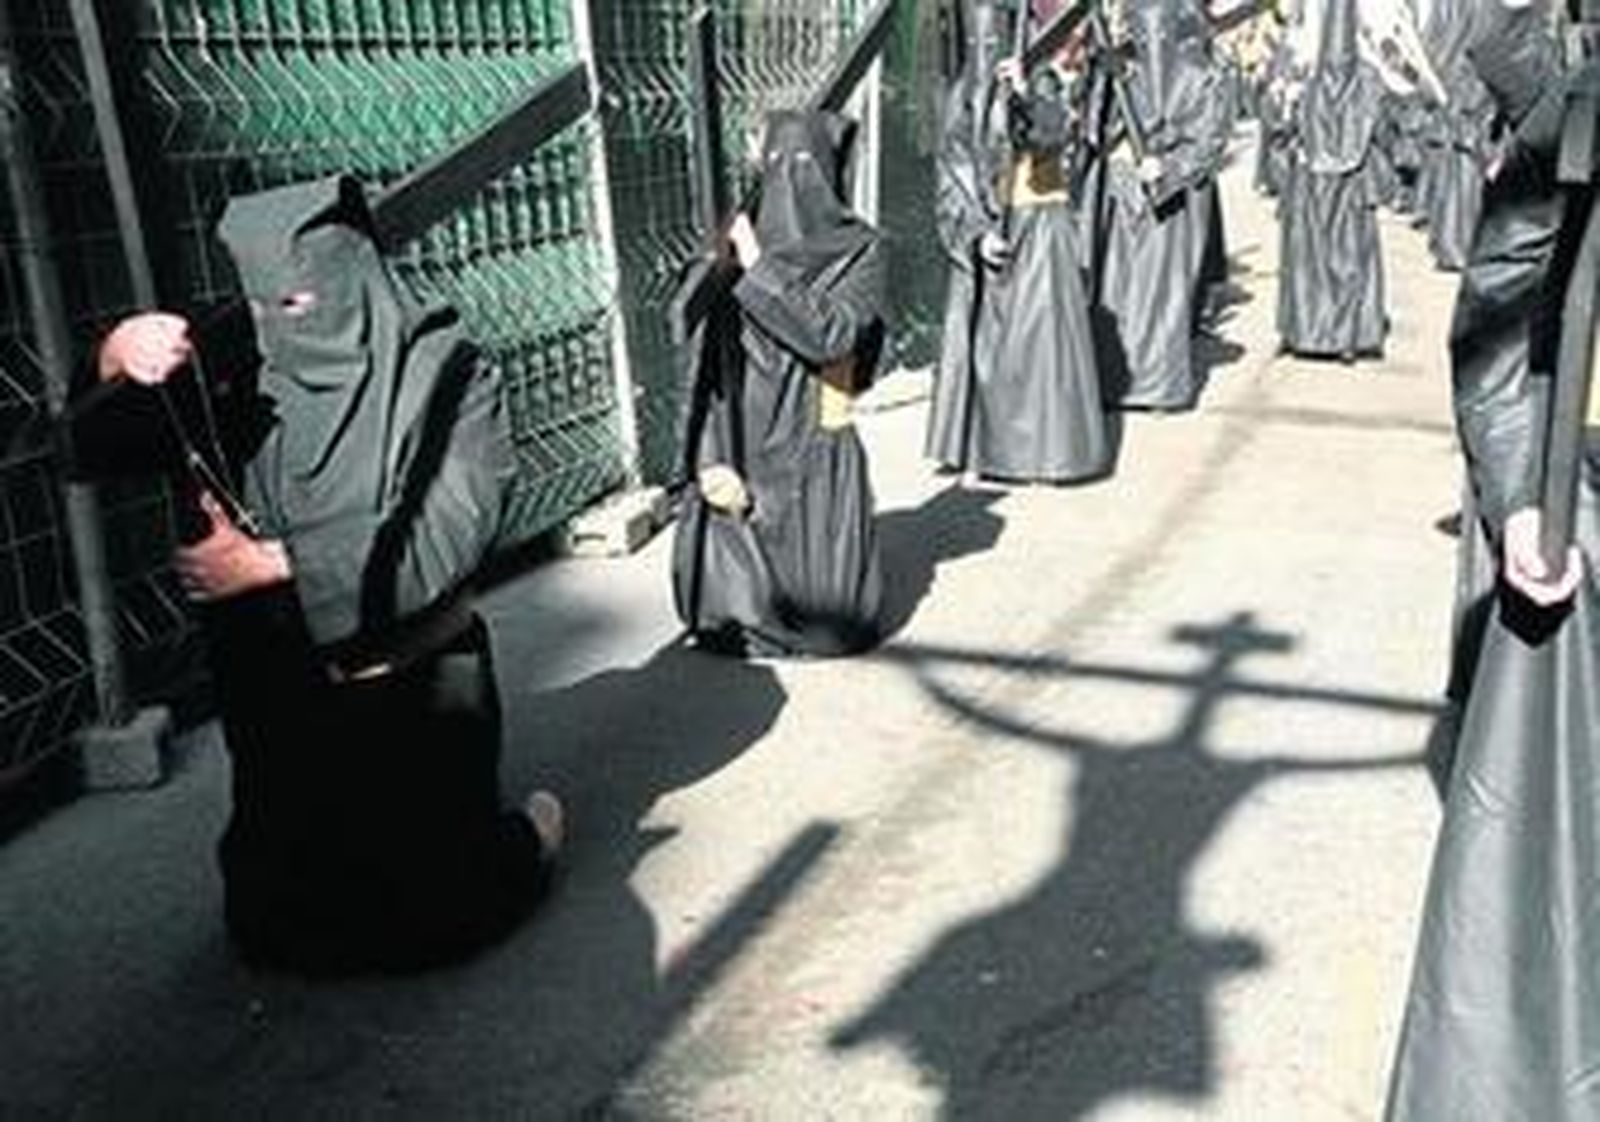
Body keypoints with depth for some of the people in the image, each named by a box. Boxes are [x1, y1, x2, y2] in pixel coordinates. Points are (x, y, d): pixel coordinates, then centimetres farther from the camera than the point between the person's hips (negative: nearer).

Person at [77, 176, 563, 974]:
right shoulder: (232, 363, -5)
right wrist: (114, 363, -29)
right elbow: (98, 452, -8)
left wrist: (273, 564, -24)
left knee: (436, 910, 7)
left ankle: (520, 842, 40)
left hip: (418, 692, -3)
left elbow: (448, 535, -22)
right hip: (278, 693, 4)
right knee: (280, 918, 19)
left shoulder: (441, 372, -13)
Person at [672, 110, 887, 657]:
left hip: (816, 452, -1)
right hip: (744, 448, 1)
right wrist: (711, 458, -14)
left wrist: (760, 269, -15)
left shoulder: (859, 252, -2)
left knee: (832, 618, -4)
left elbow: (828, 334, -18)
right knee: (723, 606, -2)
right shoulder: (738, 248, 1)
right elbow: (707, 359, -4)